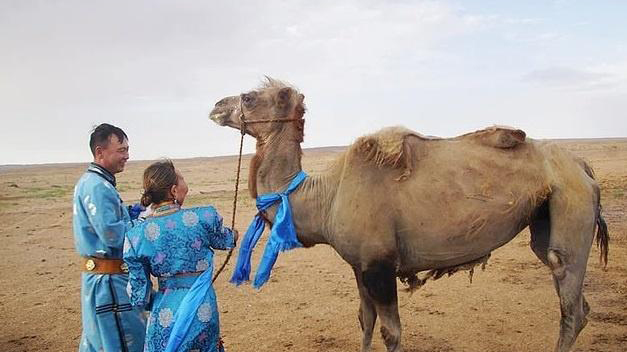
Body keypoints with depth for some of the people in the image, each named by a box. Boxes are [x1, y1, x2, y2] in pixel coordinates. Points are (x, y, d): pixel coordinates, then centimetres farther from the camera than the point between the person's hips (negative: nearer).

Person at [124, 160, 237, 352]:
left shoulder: (136, 235, -10)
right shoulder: (205, 217, -13)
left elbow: (138, 294, -3)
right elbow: (223, 241, 11)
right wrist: (233, 234, 34)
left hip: (167, 313, 1)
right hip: (203, 308, 0)